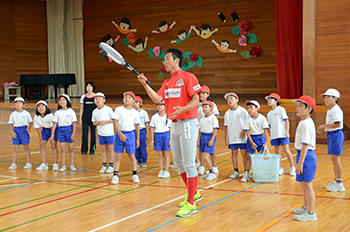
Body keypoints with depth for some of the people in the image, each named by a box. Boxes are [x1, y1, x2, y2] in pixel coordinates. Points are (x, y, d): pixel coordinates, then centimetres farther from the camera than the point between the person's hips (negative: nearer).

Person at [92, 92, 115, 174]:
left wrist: (105, 122, -17)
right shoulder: (94, 111, 4)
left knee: (110, 149, 3)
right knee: (103, 149, 9)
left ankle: (111, 166, 12)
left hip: (109, 133, -4)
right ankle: (104, 166, 17)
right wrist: (97, 123, -10)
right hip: (101, 133, 4)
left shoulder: (108, 109, -9)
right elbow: (94, 122, 12)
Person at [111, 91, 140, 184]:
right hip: (120, 134, -1)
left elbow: (137, 126, 9)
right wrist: (120, 134, -13)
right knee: (118, 155, 1)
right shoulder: (118, 109, -1)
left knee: (131, 155, 6)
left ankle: (135, 175, 17)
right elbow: (115, 122, -5)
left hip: (131, 134, 1)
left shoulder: (135, 112, 5)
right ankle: (115, 175, 6)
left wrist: (137, 139, 9)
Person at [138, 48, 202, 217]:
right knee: (179, 163, 14)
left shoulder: (188, 77, -7)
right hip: (174, 125, 8)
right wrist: (145, 84, -5)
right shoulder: (167, 82, 16)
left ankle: (191, 204, -3)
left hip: (187, 124, -8)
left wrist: (183, 109, -31)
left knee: (189, 163, -7)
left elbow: (196, 100, -14)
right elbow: (157, 99, 2)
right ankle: (194, 193, 31)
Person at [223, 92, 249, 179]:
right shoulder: (227, 113, 4)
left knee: (244, 154, -3)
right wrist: (226, 138, 3)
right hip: (232, 138, 4)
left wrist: (244, 131, -12)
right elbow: (226, 126, 7)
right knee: (234, 153, 9)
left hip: (242, 137, -3)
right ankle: (236, 171, 18)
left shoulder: (242, 111, -6)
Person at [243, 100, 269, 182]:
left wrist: (266, 142, -14)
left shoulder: (262, 118, -12)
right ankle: (246, 173, 8)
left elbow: (265, 131, -10)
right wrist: (252, 142, -13)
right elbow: (247, 132, -7)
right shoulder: (247, 119, -9)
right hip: (251, 138, 1)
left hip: (260, 137, -1)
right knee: (249, 156, 1)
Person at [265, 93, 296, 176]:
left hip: (283, 134, -5)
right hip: (274, 135, 5)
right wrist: (270, 135, 10)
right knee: (277, 152, 6)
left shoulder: (281, 109, -4)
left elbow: (286, 121, -7)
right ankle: (280, 169, 15)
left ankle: (292, 168, 4)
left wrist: (287, 132, -13)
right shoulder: (269, 113, 12)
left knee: (286, 150, -7)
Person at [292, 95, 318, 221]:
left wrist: (300, 162, -23)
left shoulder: (306, 124, -20)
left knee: (307, 185, -2)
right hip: (302, 154, 10)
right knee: (303, 184, 21)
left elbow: (305, 144, -23)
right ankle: (306, 207, 37)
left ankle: (311, 213, 7)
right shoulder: (304, 122, 11)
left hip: (306, 155, -10)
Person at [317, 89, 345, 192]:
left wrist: (324, 125, -19)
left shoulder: (336, 110, -16)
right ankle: (337, 182, 24)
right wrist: (322, 128, 7)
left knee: (335, 159, -6)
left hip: (336, 135, -10)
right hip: (331, 135, 10)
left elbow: (338, 124, -25)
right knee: (334, 159, 15)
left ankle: (339, 184, 0)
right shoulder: (330, 110, 14)